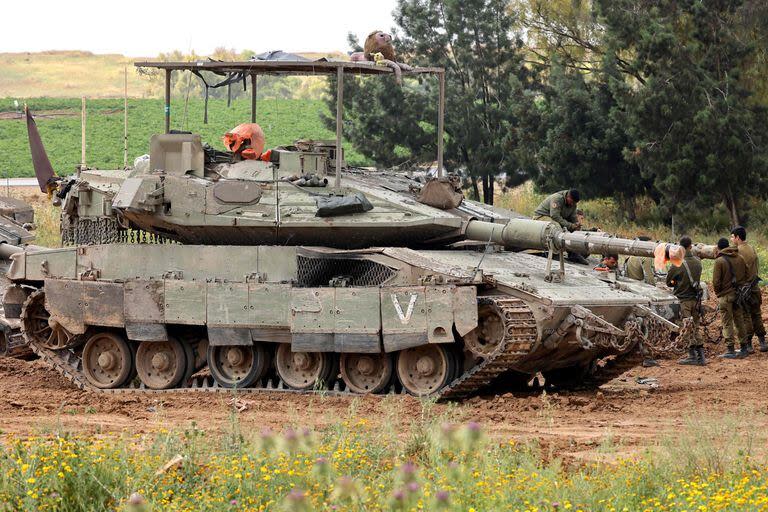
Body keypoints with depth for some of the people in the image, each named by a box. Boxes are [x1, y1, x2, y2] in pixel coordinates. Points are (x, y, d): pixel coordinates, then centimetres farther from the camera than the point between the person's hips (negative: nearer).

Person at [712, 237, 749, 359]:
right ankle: (743, 348, 18)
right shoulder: (740, 258, 5)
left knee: (727, 323, -1)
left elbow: (716, 281, -13)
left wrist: (717, 293, 4)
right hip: (739, 294, 6)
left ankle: (730, 350, -3)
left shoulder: (720, 261, -13)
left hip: (726, 295, -6)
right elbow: (745, 276, 9)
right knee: (739, 321, 14)